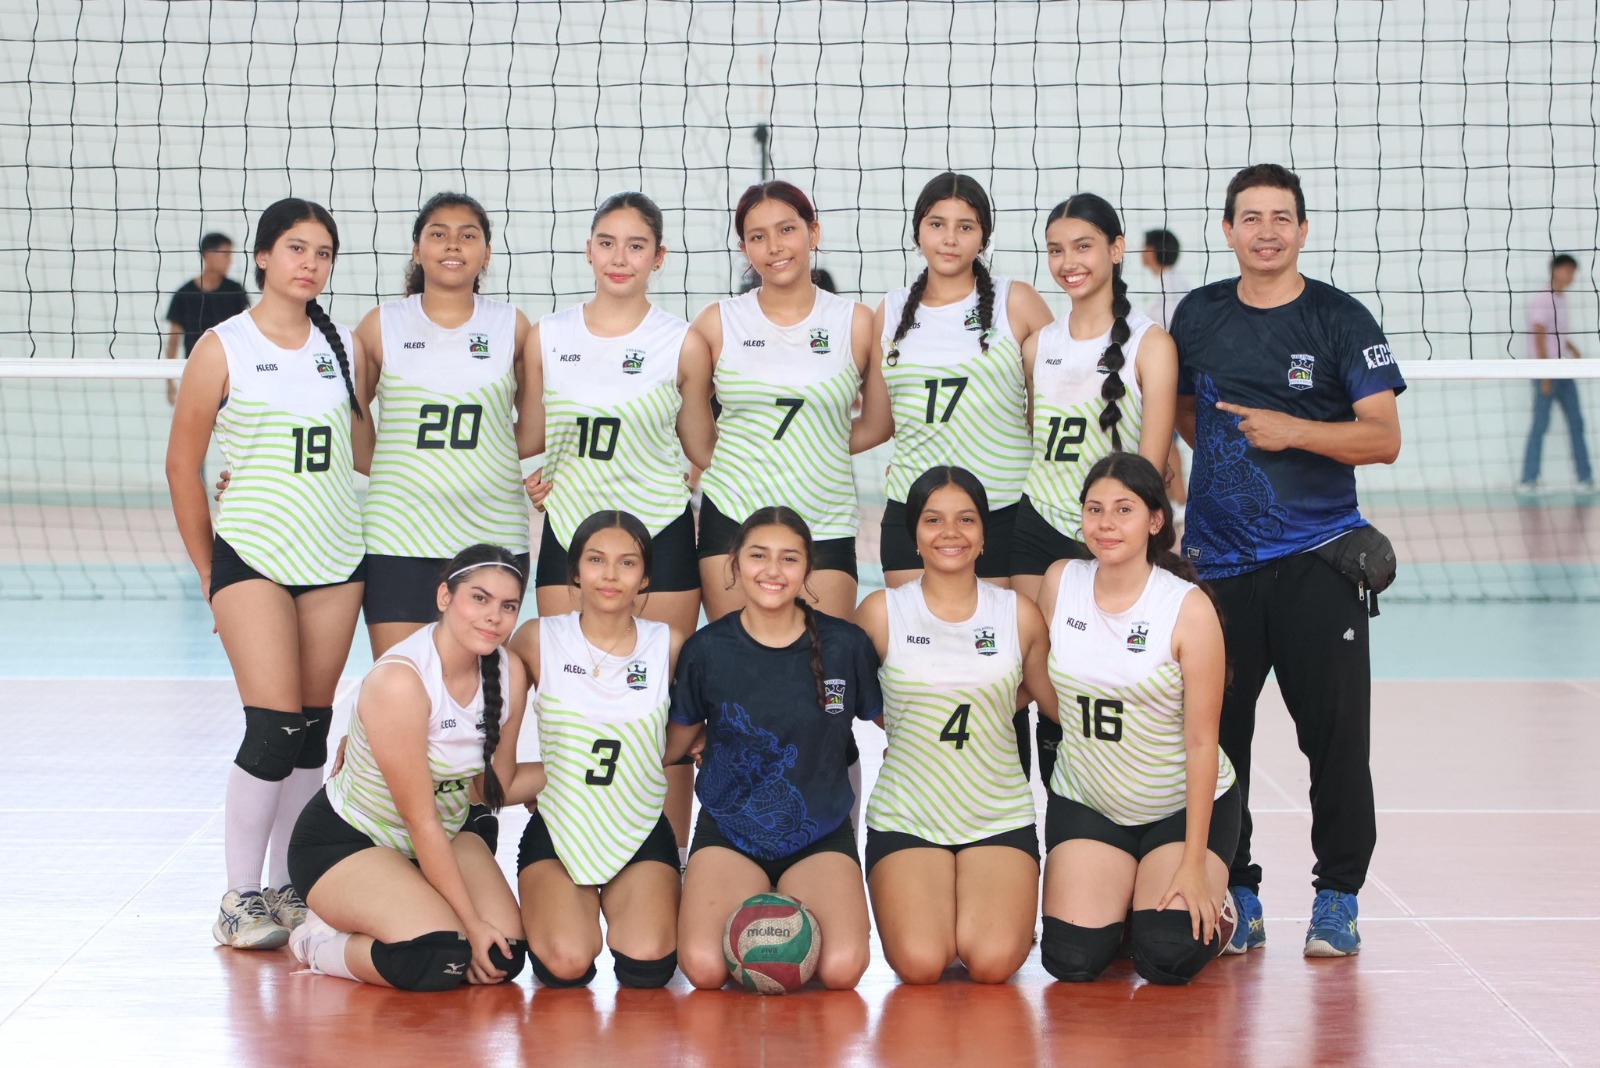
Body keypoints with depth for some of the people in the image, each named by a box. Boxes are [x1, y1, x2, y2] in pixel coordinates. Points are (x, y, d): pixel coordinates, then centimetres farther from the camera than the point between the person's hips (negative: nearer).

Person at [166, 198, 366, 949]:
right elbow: (183, 464, 0)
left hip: (337, 559, 4)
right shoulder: (223, 348, -4)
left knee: (313, 729, 6)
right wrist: (207, 570, 3)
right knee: (273, 729, -12)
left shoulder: (343, 348, 8)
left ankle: (289, 887, 18)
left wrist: (367, 533, 10)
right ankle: (240, 898, -1)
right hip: (253, 552, -4)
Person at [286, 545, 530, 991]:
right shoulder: (400, 680, -29)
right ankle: (321, 943, -2)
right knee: (440, 960, -30)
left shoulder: (509, 674, -8)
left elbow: (496, 787, 4)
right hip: (343, 843, -7)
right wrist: (471, 923, -23)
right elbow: (421, 820, -25)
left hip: (444, 836, 7)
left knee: (503, 956, -15)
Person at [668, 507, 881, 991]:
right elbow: (673, 744, 10)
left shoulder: (846, 645, -4)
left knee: (841, 969, -26)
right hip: (728, 832, 0)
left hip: (821, 834, 0)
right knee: (704, 968, -25)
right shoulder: (706, 650, -3)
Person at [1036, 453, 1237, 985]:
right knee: (1073, 960, -17)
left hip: (1184, 807, -3)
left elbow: (1202, 741, -15)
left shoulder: (1189, 609, -16)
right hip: (1084, 803, 3)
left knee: (1168, 958, -21)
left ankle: (1201, 906, 15)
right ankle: (1121, 899, 18)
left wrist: (1194, 862, -18)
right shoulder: (1060, 583, -5)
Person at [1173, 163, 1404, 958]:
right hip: (1217, 557, 3)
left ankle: (1337, 898, 7)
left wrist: (1292, 431, -18)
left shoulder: (1341, 321, -1)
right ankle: (1234, 896, 13)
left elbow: (1384, 438, -7)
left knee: (1335, 731, -4)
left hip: (1318, 557, -3)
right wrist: (1225, 456, 13)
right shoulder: (1198, 316, 9)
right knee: (1217, 733, 2)